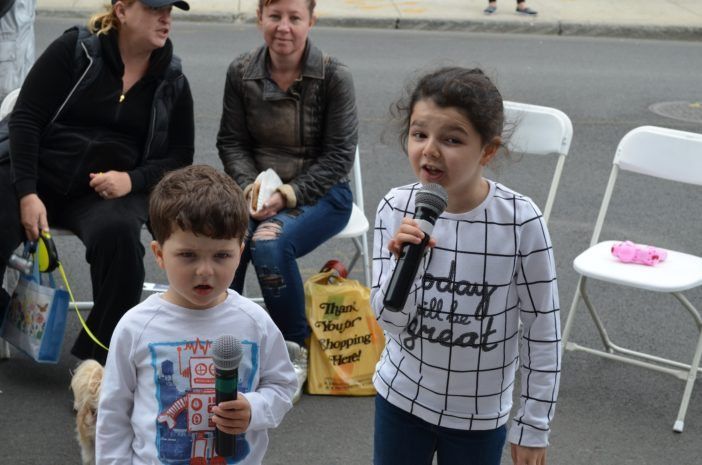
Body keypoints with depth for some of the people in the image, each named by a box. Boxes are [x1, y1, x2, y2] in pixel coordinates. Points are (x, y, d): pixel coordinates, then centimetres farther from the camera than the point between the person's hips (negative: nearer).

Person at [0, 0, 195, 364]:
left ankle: (99, 357, -16)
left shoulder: (173, 83, 7)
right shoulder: (75, 49, -1)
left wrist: (131, 180, -11)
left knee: (118, 233, -33)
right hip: (37, 175, -1)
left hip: (107, 189, 1)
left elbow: (180, 157, 9)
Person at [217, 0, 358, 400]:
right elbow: (232, 142, 5)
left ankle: (295, 349, -8)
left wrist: (288, 195, -20)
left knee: (270, 246, -32)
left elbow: (339, 156, -10)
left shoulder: (334, 77, -11)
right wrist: (251, 185, -14)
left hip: (319, 192, -3)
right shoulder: (241, 73, -1)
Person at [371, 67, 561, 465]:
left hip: (480, 413, -2)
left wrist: (534, 425, -4)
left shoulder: (521, 222, -20)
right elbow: (390, 320, -10)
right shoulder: (397, 209, -14)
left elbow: (544, 330, -9)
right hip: (401, 395, 2)